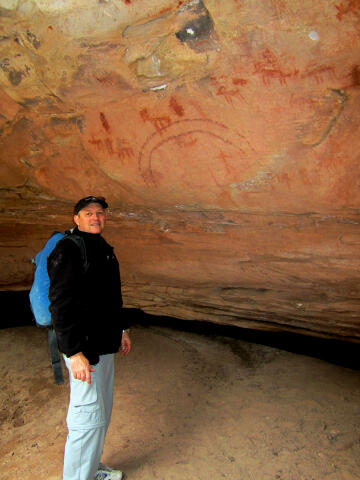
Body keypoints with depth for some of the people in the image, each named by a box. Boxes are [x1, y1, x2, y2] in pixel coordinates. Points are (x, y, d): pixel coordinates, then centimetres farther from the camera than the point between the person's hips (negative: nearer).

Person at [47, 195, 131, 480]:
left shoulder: (103, 248, 13)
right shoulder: (69, 249, -16)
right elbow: (60, 304, -22)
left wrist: (122, 329, 23)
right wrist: (74, 353, -26)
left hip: (104, 344, 10)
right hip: (83, 349, -10)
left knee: (102, 411, 21)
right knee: (88, 417, -3)